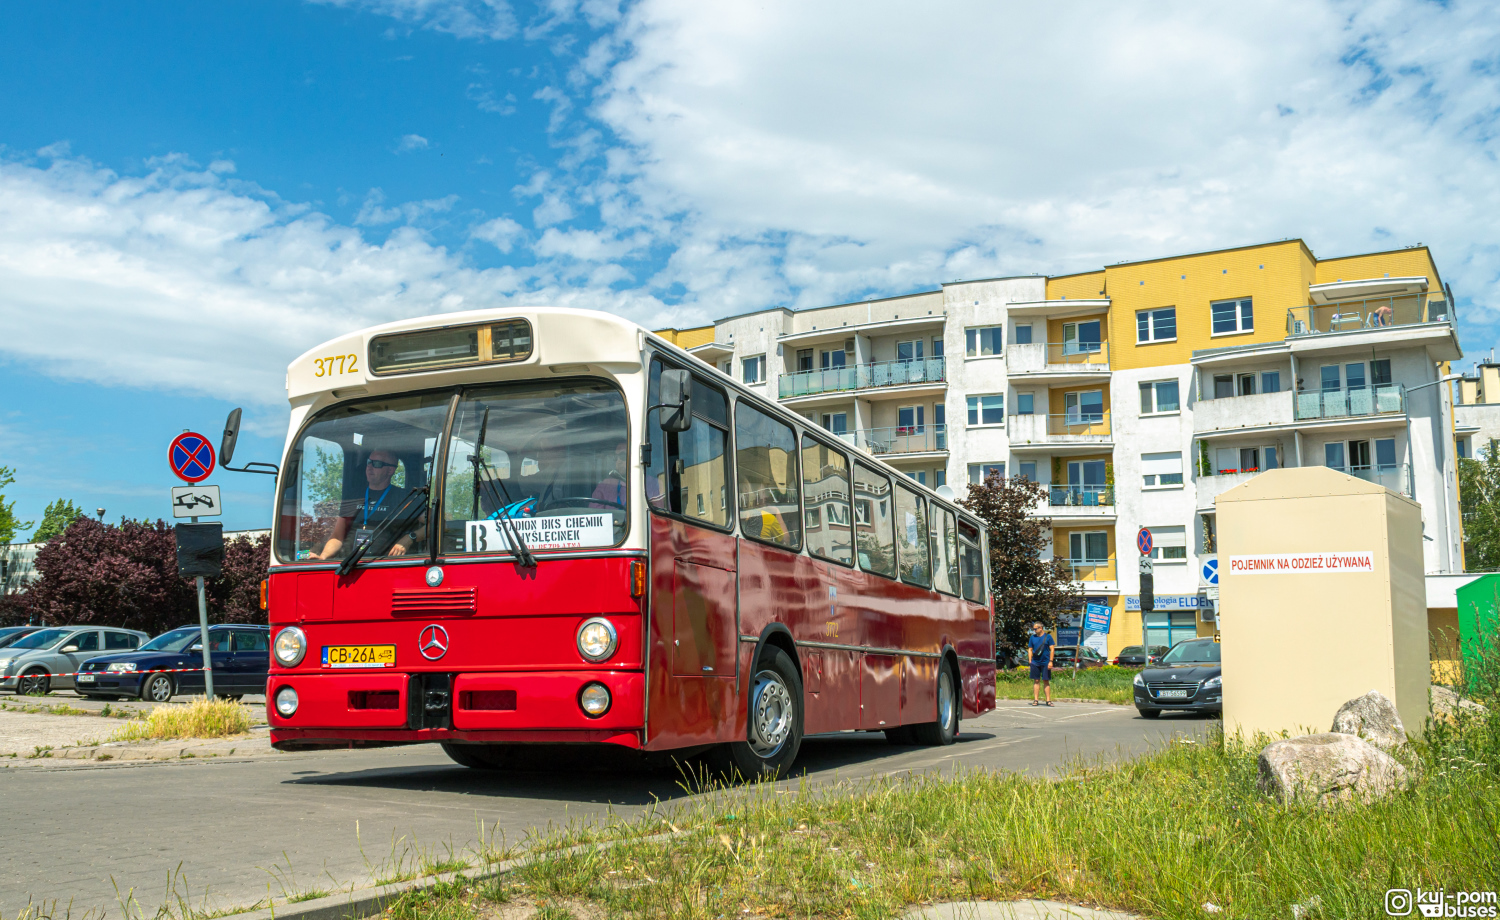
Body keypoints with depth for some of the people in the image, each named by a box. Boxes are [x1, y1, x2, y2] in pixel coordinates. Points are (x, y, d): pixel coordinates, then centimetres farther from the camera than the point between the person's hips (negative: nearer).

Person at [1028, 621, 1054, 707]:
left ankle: (1048, 700, 5)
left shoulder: (1048, 636, 2)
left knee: (1046, 681, 1)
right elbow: (1030, 650, 12)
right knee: (1036, 681, 3)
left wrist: (1051, 661, -7)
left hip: (1045, 663, -2)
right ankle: (1036, 700, 6)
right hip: (1035, 663, 2)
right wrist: (1030, 661, 4)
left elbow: (1052, 649, 0)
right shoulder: (1032, 637, 9)